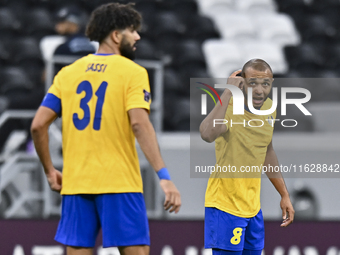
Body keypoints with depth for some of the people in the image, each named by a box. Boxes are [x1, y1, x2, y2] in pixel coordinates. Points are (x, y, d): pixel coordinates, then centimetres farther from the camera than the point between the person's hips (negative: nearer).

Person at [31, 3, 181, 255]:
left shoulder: (68, 73, 11)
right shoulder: (133, 73, -3)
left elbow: (38, 125, 6)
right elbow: (140, 124, -17)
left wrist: (50, 171, 18)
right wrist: (164, 176, -21)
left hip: (75, 184, 5)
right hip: (119, 183, -5)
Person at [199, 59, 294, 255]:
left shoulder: (269, 107, 3)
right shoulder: (229, 108, -20)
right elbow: (207, 134, -45)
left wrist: (284, 195, 21)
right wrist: (228, 93, -38)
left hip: (253, 207, 8)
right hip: (225, 207, -8)